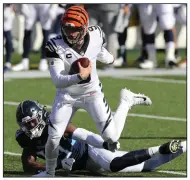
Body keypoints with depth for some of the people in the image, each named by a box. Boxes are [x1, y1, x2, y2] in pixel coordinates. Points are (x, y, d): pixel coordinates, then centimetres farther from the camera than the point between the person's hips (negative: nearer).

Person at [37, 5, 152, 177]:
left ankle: (126, 100, 20)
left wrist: (111, 60, 29)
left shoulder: (96, 36, -19)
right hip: (67, 95, -1)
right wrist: (80, 76, -50)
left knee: (111, 137, -6)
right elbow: (57, 80, -34)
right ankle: (49, 172, 24)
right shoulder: (56, 46, -27)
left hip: (92, 92, 1)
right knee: (54, 137, -3)